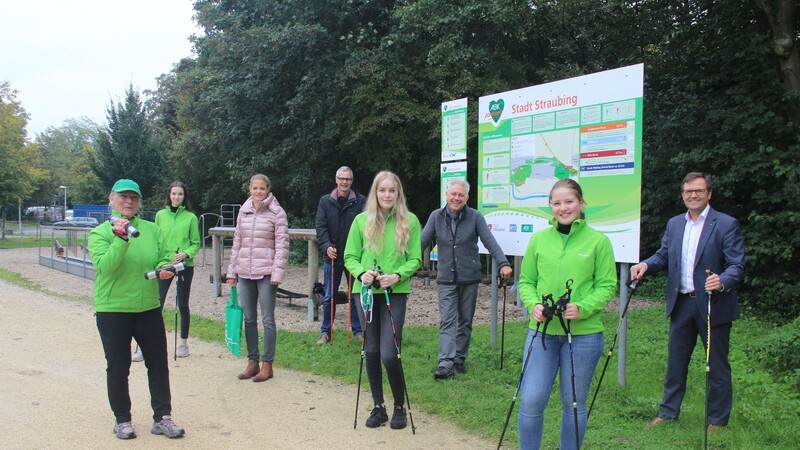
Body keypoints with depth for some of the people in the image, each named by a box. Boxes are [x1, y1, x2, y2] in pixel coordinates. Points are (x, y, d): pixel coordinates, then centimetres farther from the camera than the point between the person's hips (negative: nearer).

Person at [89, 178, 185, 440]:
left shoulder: (151, 229, 6)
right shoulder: (100, 233, -5)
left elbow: (165, 257, 11)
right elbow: (104, 266, -18)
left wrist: (165, 268, -12)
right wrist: (121, 239, -29)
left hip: (149, 309, 3)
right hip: (113, 310, -3)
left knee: (158, 364, 5)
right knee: (118, 367, 8)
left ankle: (162, 418, 15)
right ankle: (122, 420, 23)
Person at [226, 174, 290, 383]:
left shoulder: (277, 213, -4)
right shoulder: (243, 212, 10)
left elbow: (282, 245, -8)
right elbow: (237, 243, 14)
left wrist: (277, 273, -15)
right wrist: (232, 271, 12)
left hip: (266, 273, -5)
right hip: (245, 272, 5)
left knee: (267, 319, 1)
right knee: (248, 318, 10)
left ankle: (267, 365, 9)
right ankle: (252, 362, 21)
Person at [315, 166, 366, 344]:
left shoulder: (361, 201, -1)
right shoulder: (325, 201, 4)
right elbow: (321, 226, -1)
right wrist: (327, 246, -17)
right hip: (332, 256, 1)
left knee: (356, 295, 9)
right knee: (329, 297, 8)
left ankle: (358, 330, 21)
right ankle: (325, 331, 19)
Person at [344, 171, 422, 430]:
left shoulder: (410, 221, 0)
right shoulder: (361, 220, 3)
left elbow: (415, 259, 1)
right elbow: (350, 256, 6)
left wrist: (397, 275, -17)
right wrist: (361, 272, -14)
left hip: (395, 293, -2)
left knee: (389, 354, -9)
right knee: (371, 351, 9)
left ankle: (400, 407, 13)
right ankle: (378, 407, 24)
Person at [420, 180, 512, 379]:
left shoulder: (475, 217, -3)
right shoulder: (436, 217, 1)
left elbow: (490, 241, -9)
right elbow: (423, 241, 0)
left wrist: (503, 263, -21)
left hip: (469, 278, 1)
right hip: (446, 278, 0)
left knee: (465, 321, 9)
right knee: (447, 321, -8)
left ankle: (459, 359, 21)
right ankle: (446, 363, -14)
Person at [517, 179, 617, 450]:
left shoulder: (598, 241, -2)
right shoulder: (538, 239, 5)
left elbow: (607, 285, -2)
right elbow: (526, 281, 10)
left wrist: (583, 308, -18)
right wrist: (533, 304, -10)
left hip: (583, 333, -1)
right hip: (542, 331, 2)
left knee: (574, 404, 11)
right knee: (530, 401, -2)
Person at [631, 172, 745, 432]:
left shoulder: (726, 224, -8)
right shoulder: (674, 224, 10)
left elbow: (737, 265, -14)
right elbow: (663, 256, 9)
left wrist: (722, 281, -34)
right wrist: (645, 265, -13)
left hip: (714, 305, -5)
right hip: (681, 304, 5)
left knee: (716, 365, 7)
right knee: (675, 361, 14)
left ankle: (718, 419, 21)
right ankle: (668, 412, 28)